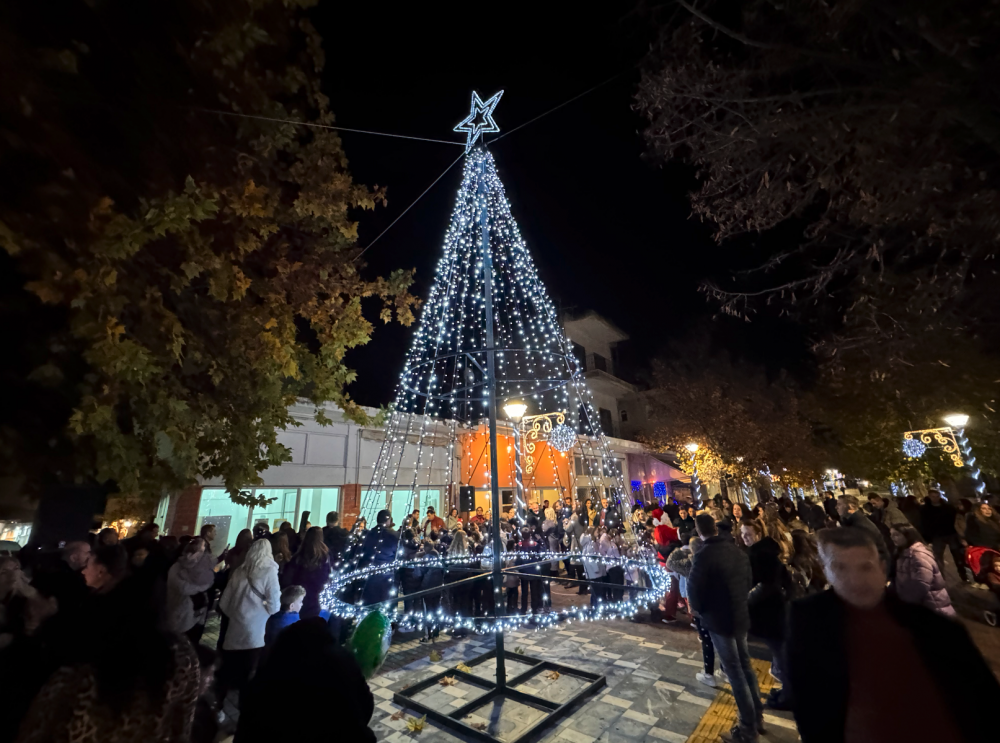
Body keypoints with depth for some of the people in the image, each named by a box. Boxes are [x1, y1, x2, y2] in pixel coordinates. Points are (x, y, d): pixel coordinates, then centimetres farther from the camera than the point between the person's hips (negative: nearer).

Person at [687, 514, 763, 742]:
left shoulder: (704, 555, -24)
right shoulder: (736, 549, -2)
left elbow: (694, 588, -18)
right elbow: (748, 581, 8)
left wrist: (697, 609, 3)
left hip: (719, 619, -7)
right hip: (741, 615, 7)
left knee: (735, 672, 6)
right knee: (745, 666, 22)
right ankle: (758, 717, 36)